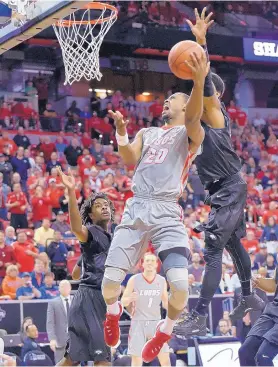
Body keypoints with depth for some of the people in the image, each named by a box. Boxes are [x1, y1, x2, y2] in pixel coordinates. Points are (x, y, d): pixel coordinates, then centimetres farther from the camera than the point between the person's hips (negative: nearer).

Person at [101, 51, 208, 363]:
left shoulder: (190, 134, 7)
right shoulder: (146, 133, 23)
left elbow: (193, 119, -17)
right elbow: (129, 159, 6)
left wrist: (198, 83, -37)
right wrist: (121, 132, -14)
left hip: (167, 212, -4)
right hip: (136, 209, 4)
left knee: (180, 284, -20)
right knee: (110, 280, -6)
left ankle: (166, 330, 11)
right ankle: (113, 313, 30)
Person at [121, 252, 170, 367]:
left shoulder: (162, 280, 0)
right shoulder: (134, 280, -8)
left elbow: (165, 303, 10)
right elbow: (123, 302, -3)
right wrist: (130, 298, -26)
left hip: (156, 323, 2)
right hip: (138, 323, -2)